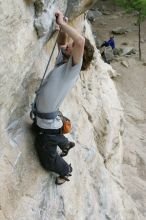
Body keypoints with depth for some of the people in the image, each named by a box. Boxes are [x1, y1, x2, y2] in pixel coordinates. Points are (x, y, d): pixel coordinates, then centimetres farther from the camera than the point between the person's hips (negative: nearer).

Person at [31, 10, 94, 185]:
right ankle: (66, 144, 64)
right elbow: (61, 42, 17)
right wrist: (62, 27, -2)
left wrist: (62, 23, -28)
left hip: (49, 124, -8)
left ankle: (66, 171, 44)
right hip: (41, 119, 8)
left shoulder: (73, 68, -22)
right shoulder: (63, 61, 0)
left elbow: (80, 41, -40)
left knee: (48, 160, 15)